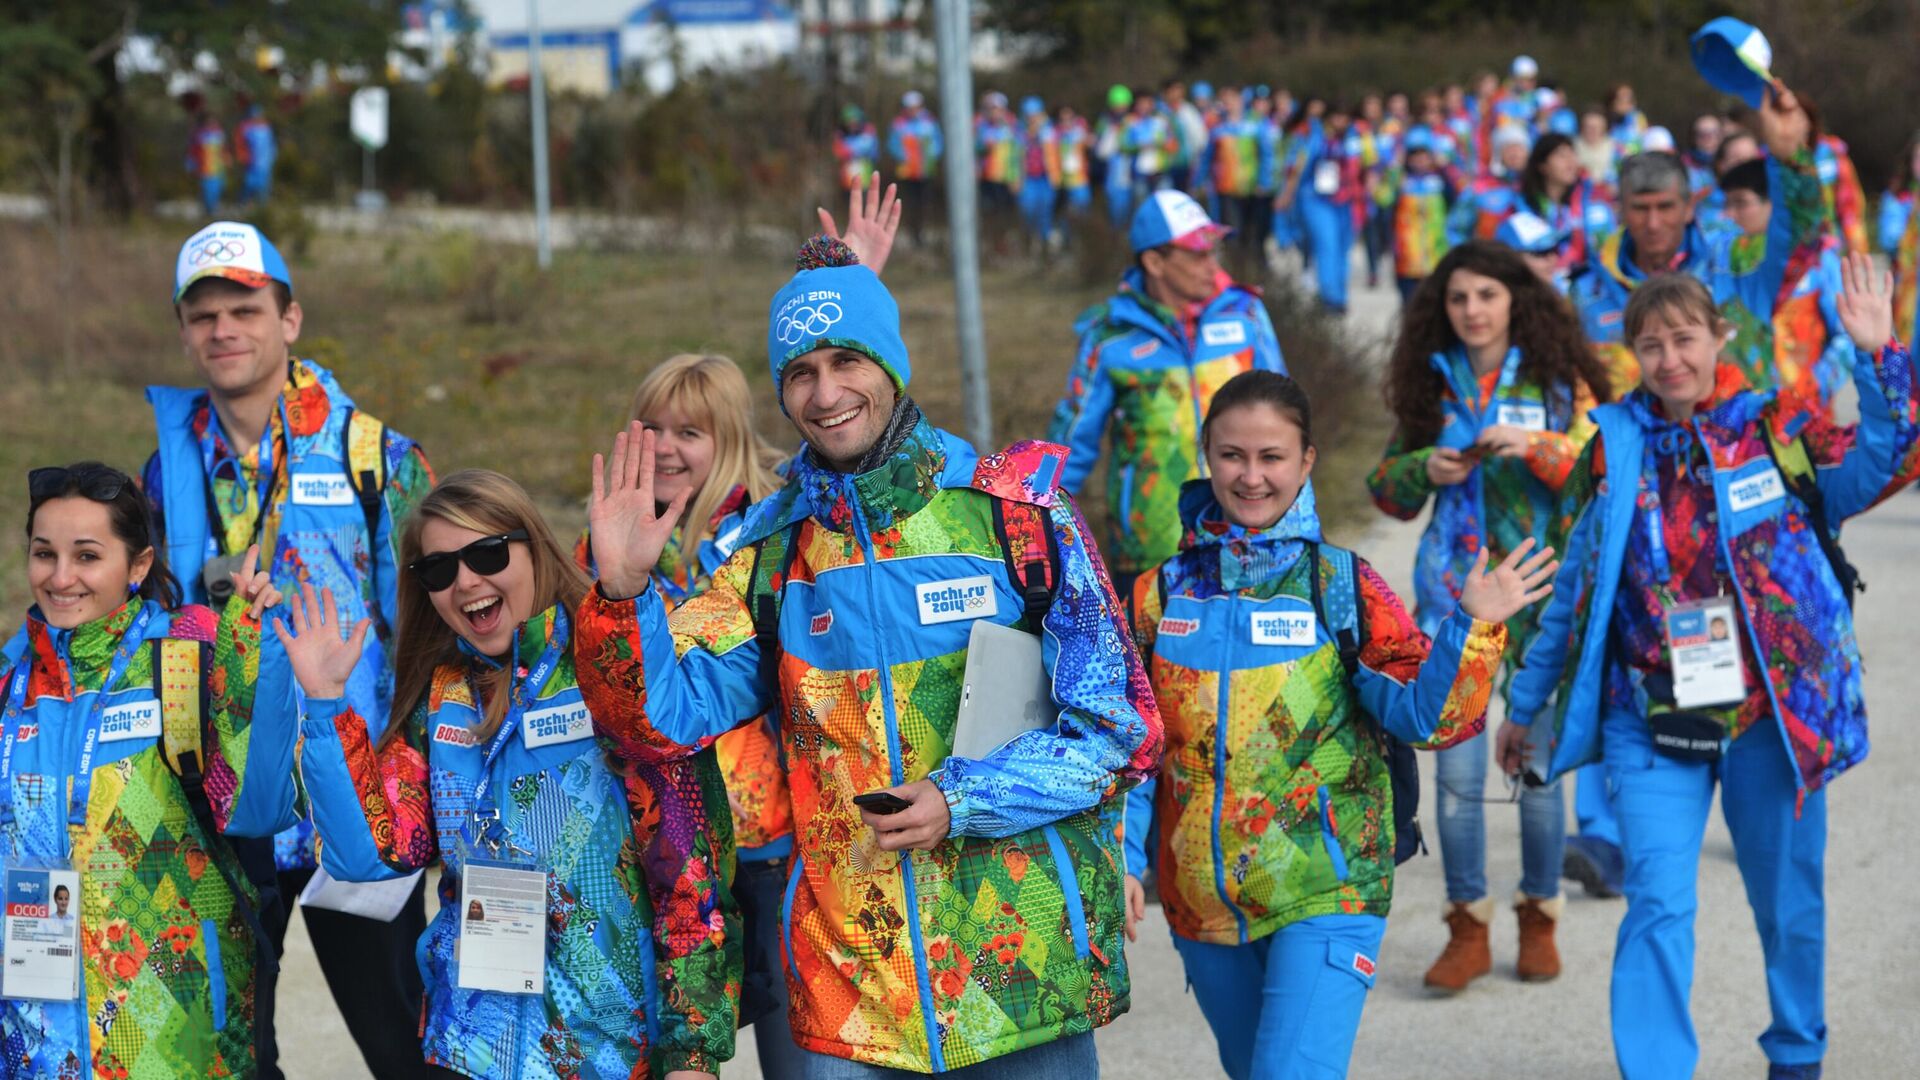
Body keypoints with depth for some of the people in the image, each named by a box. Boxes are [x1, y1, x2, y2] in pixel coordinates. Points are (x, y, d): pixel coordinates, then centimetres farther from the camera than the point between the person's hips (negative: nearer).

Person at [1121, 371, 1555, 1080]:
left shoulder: (1343, 585, -4)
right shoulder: (1163, 593, 2)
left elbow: (1426, 716, -8)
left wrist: (1473, 629, -21)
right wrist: (1120, 858, -1)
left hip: (1326, 895, -4)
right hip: (1202, 903, 4)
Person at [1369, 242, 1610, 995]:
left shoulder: (1559, 380, 3)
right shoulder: (1431, 383, 10)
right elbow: (1388, 490, 14)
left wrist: (1538, 445, -18)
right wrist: (1425, 469, -6)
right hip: (1455, 592, 2)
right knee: (1456, 768, -2)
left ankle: (1540, 918, 18)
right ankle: (1468, 928, 9)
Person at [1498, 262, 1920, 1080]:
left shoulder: (1777, 432, -2)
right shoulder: (1614, 449, 3)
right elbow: (1571, 593, 10)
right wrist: (1526, 703, 14)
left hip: (1771, 714, 0)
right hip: (1651, 719, 0)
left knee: (1788, 899, 14)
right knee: (1658, 904, -11)